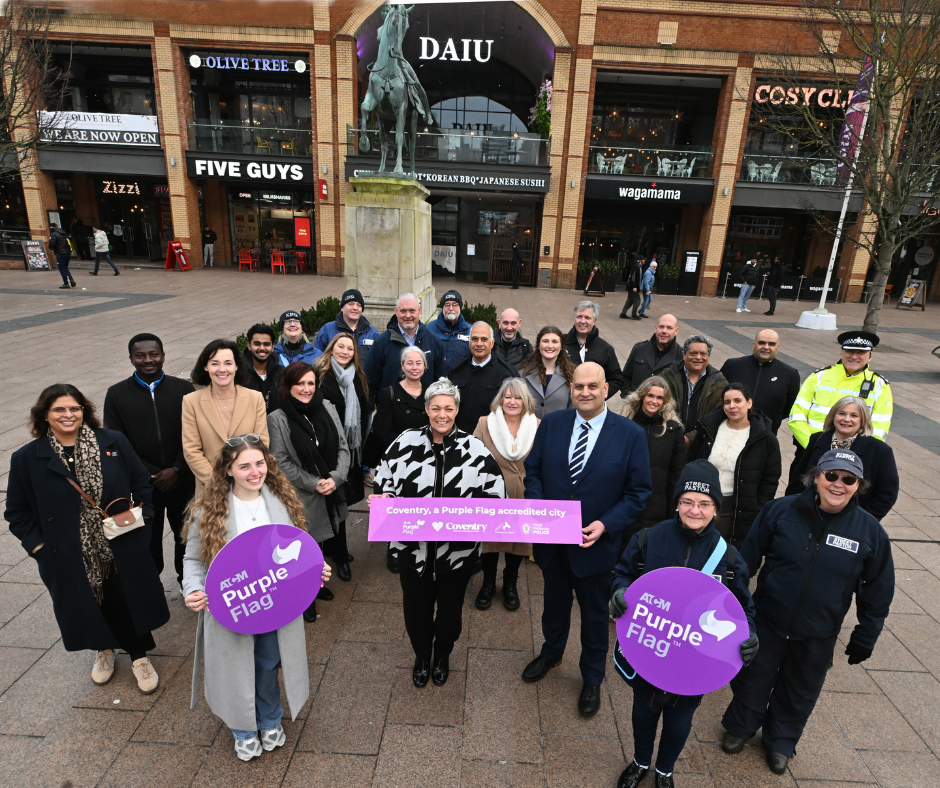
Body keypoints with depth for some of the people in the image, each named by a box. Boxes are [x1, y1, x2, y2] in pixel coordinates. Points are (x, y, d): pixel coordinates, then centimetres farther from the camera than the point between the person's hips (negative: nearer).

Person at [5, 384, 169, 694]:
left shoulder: (114, 442, -5)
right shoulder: (27, 459, -5)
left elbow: (141, 482, 4)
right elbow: (17, 511, 2)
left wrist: (139, 515, -6)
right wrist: (38, 545, -5)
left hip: (122, 549, 0)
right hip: (70, 557, 1)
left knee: (129, 601, 10)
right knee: (88, 604, 18)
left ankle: (139, 657, 32)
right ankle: (103, 649, 48)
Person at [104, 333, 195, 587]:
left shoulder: (183, 389, -2)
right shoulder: (117, 394, 0)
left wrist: (176, 469, -13)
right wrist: (151, 474, -10)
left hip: (182, 481, 0)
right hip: (141, 484, 0)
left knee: (186, 536, 13)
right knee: (147, 540, 12)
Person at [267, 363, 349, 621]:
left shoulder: (327, 408, 0)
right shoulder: (277, 419, -10)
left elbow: (342, 447, 0)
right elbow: (281, 462, -11)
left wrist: (335, 477, -13)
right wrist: (314, 483, -16)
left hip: (331, 493, 4)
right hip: (301, 497, -4)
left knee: (324, 539, 16)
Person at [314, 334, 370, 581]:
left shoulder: (358, 378, 9)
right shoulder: (319, 375, -9)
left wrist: (360, 442, 9)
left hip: (352, 447, 5)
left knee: (343, 497, 13)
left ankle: (334, 547, 32)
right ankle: (340, 556, 16)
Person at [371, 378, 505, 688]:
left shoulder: (475, 449, -10)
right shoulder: (405, 442, -8)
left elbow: (495, 493, -4)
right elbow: (384, 481, 4)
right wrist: (382, 498, -14)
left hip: (458, 548, 0)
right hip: (413, 544, 1)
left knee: (450, 606, 21)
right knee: (416, 605, 19)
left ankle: (442, 655, 51)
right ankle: (421, 655, 49)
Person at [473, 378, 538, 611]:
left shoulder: (538, 426, -5)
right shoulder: (485, 423, -8)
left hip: (524, 498, 1)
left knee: (518, 540, 18)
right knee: (490, 540, 15)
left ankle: (510, 585, 43)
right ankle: (488, 584, 41)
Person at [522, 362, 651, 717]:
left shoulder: (631, 434, -13)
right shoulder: (551, 423, -6)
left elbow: (639, 492, -10)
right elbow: (532, 470, 0)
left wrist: (605, 525, -20)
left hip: (597, 543, -2)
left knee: (595, 614, 19)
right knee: (555, 602, 26)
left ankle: (592, 678, 45)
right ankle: (551, 652, 56)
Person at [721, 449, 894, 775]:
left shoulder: (870, 531, -13)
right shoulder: (781, 510, -16)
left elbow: (878, 589, 0)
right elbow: (748, 556, -6)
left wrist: (865, 635, 4)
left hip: (818, 636, 1)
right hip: (766, 622, -1)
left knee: (800, 691, 22)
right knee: (752, 678, 19)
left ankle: (781, 742, 49)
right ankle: (740, 727, 47)